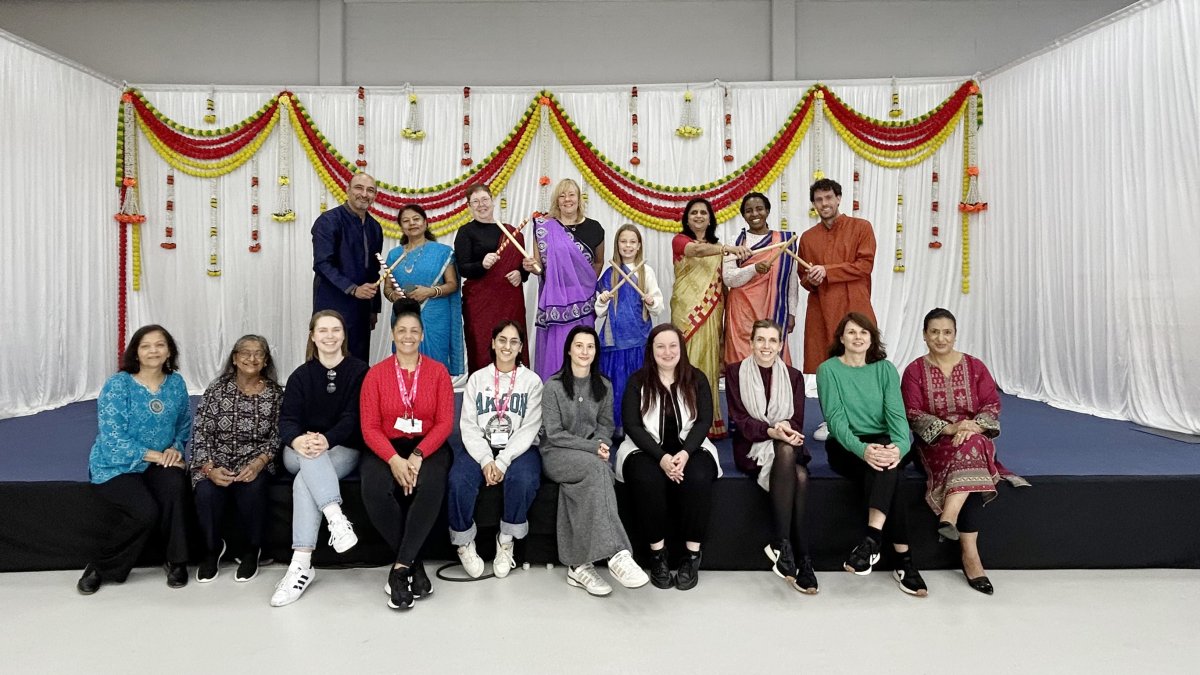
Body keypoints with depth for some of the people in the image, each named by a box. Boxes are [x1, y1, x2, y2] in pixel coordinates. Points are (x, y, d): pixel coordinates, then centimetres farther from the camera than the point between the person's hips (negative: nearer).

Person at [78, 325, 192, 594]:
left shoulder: (176, 383, 3)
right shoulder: (117, 385, -10)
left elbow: (184, 424, 11)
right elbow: (113, 437, -16)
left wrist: (175, 448, -11)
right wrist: (158, 456, -21)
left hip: (160, 463, 3)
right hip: (115, 465, -3)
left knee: (175, 482, -31)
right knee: (146, 512, -28)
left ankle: (176, 561, -13)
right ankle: (102, 567, 1)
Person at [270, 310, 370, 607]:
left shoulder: (359, 371, 1)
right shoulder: (301, 375, 9)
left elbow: (352, 417, -9)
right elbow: (287, 419, -3)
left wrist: (327, 439, -30)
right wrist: (298, 440, -28)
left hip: (343, 449, -2)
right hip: (300, 453, 2)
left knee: (304, 480, -32)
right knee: (310, 456, -36)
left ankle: (301, 564, -36)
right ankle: (336, 519, -50)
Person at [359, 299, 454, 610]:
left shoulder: (438, 372, 3)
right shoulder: (376, 374, 4)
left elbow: (445, 423, -3)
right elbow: (370, 427, -2)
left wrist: (418, 456, -18)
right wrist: (394, 460, -19)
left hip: (427, 447, 0)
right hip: (386, 448, 1)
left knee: (431, 487, -33)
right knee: (374, 491, -30)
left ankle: (401, 567, -19)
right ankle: (414, 563, -11)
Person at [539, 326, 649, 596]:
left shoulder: (604, 386, 9)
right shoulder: (553, 386, -5)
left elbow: (606, 426, 12)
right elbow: (554, 434, -9)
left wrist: (600, 445, -11)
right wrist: (592, 447, -18)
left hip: (589, 456, 4)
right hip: (556, 454, -4)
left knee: (587, 485, -32)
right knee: (597, 468, -34)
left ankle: (578, 565, -26)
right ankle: (617, 554, -42)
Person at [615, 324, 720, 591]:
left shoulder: (697, 379, 6)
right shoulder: (637, 381, 2)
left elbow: (704, 421, -2)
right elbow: (632, 426, -6)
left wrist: (685, 453, -20)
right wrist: (661, 457, -21)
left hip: (689, 448, 1)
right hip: (647, 450, -1)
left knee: (698, 478, -31)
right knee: (647, 479, -33)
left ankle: (692, 556, -17)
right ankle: (657, 554, -17)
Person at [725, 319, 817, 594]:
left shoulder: (793, 376, 13)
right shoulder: (735, 372, 5)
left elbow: (796, 421, 5)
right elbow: (740, 420, -4)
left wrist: (786, 427, -20)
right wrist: (771, 431, -22)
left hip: (786, 445, 3)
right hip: (751, 447, -3)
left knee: (800, 475, -34)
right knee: (798, 475, -33)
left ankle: (781, 545, -29)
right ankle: (801, 558, -32)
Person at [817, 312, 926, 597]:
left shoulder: (885, 368, 7)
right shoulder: (828, 370, -1)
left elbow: (896, 413, -6)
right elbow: (836, 418, -11)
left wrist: (899, 446, -28)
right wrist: (862, 449, -30)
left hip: (883, 444, 2)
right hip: (844, 447, -2)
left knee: (885, 464, -34)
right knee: (886, 472, -31)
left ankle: (871, 539, -37)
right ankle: (903, 559, -31)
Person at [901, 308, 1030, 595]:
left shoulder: (975, 366, 11)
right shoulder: (915, 371, 5)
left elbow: (992, 405, 2)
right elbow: (913, 414, -5)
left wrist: (973, 426, -19)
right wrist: (949, 428, -21)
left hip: (975, 438, 2)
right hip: (934, 442, -2)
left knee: (970, 446, -35)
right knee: (969, 452, -33)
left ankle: (948, 518, -43)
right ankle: (970, 553, -37)